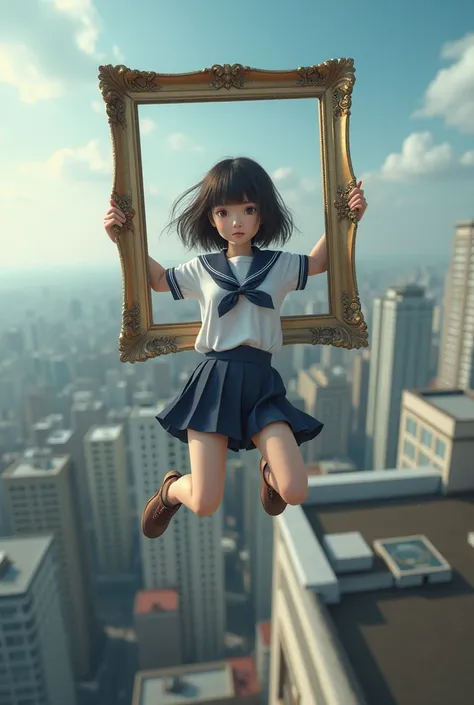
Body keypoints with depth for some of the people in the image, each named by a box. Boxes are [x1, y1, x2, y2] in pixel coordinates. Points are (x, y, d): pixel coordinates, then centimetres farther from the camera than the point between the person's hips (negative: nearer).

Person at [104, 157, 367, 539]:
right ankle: (171, 488, 35)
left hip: (261, 382, 1)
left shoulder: (279, 265, 7)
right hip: (214, 382, -1)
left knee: (295, 493, -9)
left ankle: (268, 472, 29)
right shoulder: (201, 269, 7)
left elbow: (319, 261, 25)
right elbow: (157, 279, 23)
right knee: (205, 504, -3)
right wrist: (123, 239, 14)